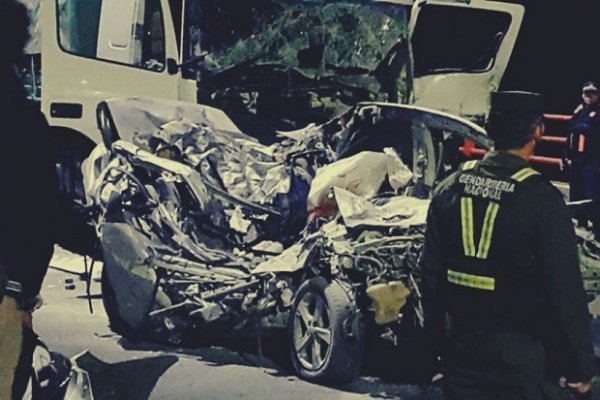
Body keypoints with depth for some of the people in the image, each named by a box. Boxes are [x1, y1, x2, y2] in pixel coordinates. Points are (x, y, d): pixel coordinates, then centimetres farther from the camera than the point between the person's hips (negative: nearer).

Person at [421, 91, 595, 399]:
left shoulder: (449, 189, 0)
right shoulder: (543, 200, -16)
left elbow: (431, 272, 7)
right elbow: (566, 291, -14)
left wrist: (437, 338, 17)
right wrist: (580, 368, -6)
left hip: (460, 346, 5)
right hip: (519, 352, -5)